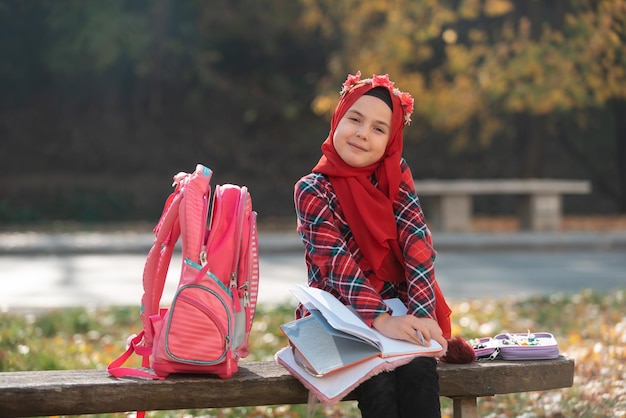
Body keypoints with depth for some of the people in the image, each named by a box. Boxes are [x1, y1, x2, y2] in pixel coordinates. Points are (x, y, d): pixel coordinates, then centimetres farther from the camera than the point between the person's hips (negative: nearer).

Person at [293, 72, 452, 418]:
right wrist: (380, 320, -37)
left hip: (394, 313, 3)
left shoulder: (396, 174, 4)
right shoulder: (313, 190, -7)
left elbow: (417, 245, -8)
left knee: (419, 371, -30)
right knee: (378, 384, -32)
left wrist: (421, 316, -25)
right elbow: (337, 261, -21)